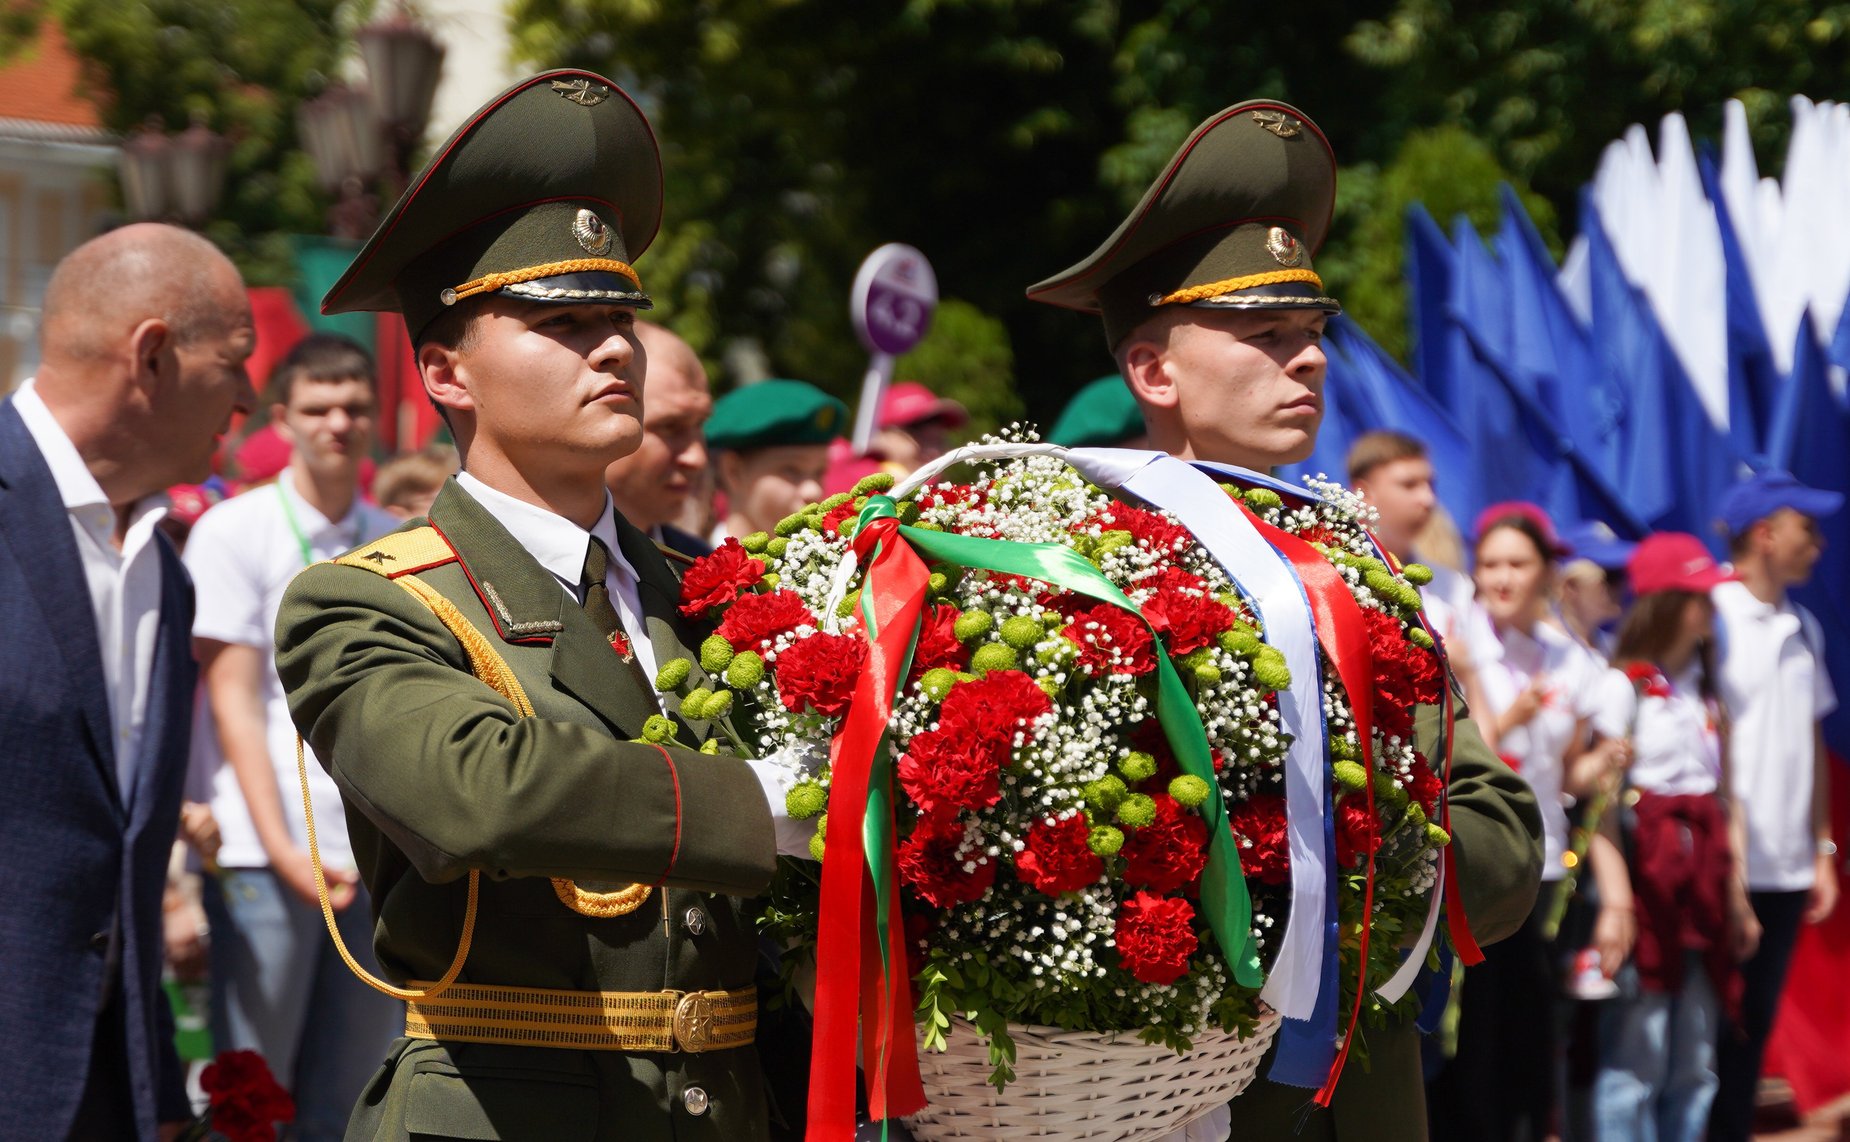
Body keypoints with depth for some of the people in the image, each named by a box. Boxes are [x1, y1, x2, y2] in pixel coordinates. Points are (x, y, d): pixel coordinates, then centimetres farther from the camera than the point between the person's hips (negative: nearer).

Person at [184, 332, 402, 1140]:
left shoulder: (397, 546, 14)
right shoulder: (234, 533, 0)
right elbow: (235, 704, -4)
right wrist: (282, 850, -13)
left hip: (379, 856, 4)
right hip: (267, 854, -4)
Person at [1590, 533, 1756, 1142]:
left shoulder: (1706, 687, 16)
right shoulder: (1622, 685, -5)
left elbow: (1725, 796, 16)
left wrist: (1737, 894, 10)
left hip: (1702, 882, 7)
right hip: (1647, 878, -7)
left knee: (1693, 1067, 7)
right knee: (1635, 1062, -8)